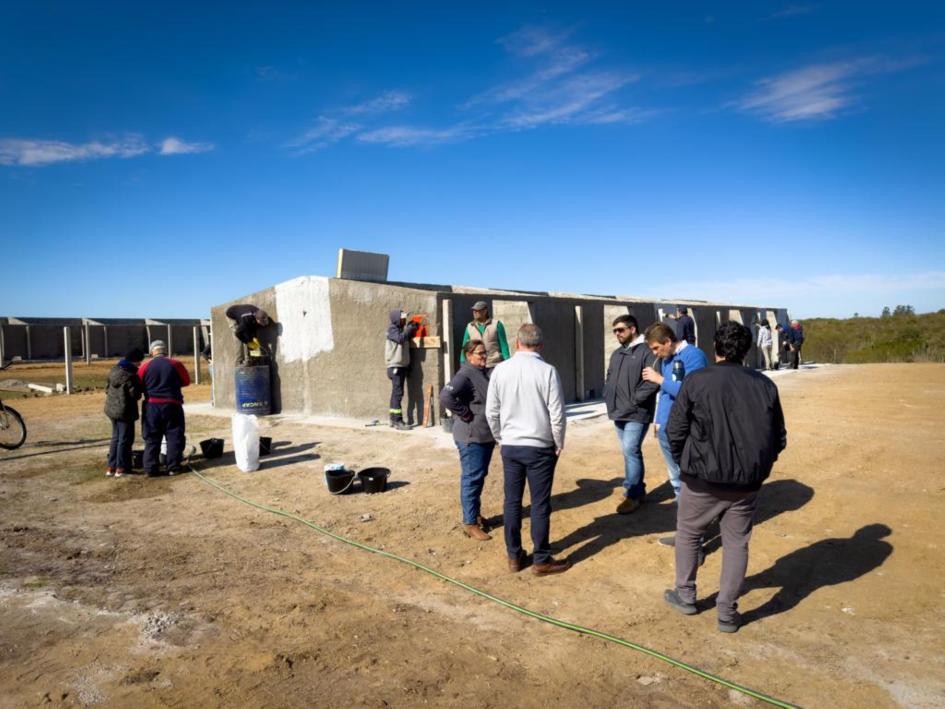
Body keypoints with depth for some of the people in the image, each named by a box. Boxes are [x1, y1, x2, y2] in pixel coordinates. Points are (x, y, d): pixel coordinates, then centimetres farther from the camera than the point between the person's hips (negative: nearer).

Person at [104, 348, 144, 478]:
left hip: (111, 408, 9)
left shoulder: (114, 370, 7)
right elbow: (135, 394, -19)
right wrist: (140, 387, -2)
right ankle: (121, 468, 5)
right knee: (125, 439, 1)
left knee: (115, 437, 17)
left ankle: (111, 467, 20)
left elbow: (108, 388, 14)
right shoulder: (130, 375, -20)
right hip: (124, 410, -9)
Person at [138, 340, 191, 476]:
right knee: (174, 437, 6)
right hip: (171, 405, -1)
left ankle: (150, 469, 8)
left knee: (151, 439, 9)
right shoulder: (175, 364, -3)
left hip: (151, 406, 1)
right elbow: (186, 381, 6)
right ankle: (173, 467, 3)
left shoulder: (145, 366, -1)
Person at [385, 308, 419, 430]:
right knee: (398, 393, -11)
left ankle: (393, 419, 17)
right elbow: (400, 338, -27)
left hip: (402, 365, 9)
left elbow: (407, 340, 16)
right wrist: (410, 328, -20)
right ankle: (398, 421, -11)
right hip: (395, 366, -9)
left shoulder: (401, 329, 17)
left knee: (396, 393, 11)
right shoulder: (392, 329, -9)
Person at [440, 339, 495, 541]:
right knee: (472, 478, -2)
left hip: (487, 435, 9)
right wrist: (464, 413, -23)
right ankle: (470, 522, 7)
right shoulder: (465, 375, -18)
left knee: (480, 476, 19)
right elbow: (445, 397, -32)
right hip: (472, 437, -9)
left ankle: (476, 513, 33)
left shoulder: (487, 372, 10)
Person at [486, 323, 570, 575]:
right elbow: (557, 413, -11)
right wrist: (559, 443, 4)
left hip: (510, 446, 3)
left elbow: (491, 411, 2)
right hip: (539, 447, -3)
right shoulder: (547, 371, -13)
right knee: (540, 505, 6)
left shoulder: (500, 370, -3)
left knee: (512, 501, 12)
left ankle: (514, 556, 23)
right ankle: (541, 560, 16)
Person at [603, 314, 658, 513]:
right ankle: (638, 490, 26)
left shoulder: (645, 351, -12)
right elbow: (609, 377, 25)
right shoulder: (617, 353, 16)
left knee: (630, 450, -10)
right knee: (630, 451, 14)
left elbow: (653, 381, -22)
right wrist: (608, 397, 11)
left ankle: (632, 494, 1)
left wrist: (635, 399, -19)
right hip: (619, 412, 8)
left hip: (636, 413, -8)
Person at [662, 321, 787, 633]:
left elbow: (675, 431, -10)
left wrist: (685, 464, 7)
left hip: (704, 478, -2)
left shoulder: (696, 381, -11)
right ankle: (727, 612, 21)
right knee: (736, 543, 15)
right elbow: (779, 438, 5)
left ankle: (685, 595, 30)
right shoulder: (765, 385, 0)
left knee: (688, 533, 19)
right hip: (747, 483, 3)